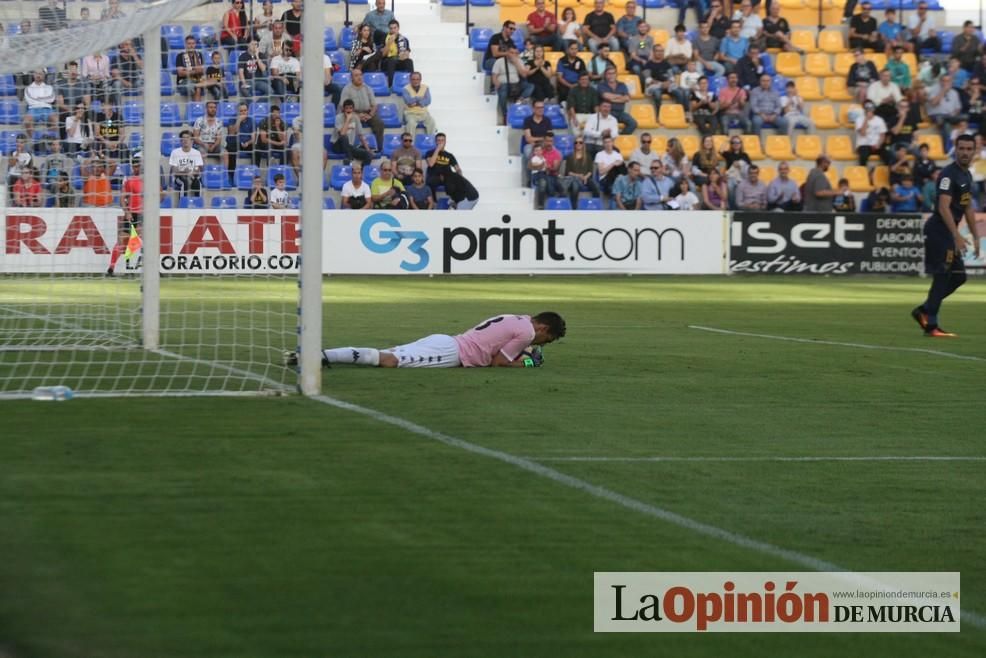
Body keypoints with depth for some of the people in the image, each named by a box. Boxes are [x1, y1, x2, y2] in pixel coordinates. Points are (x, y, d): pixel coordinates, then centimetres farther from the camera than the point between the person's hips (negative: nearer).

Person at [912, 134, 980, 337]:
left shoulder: (967, 175, 15)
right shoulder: (949, 175, -16)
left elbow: (968, 208, 24)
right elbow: (943, 207, -25)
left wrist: (975, 236, 22)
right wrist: (957, 236, -32)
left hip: (949, 233, 10)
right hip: (938, 231, -10)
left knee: (958, 276, 12)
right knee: (942, 277, -9)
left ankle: (924, 311, 19)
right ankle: (931, 326, -5)